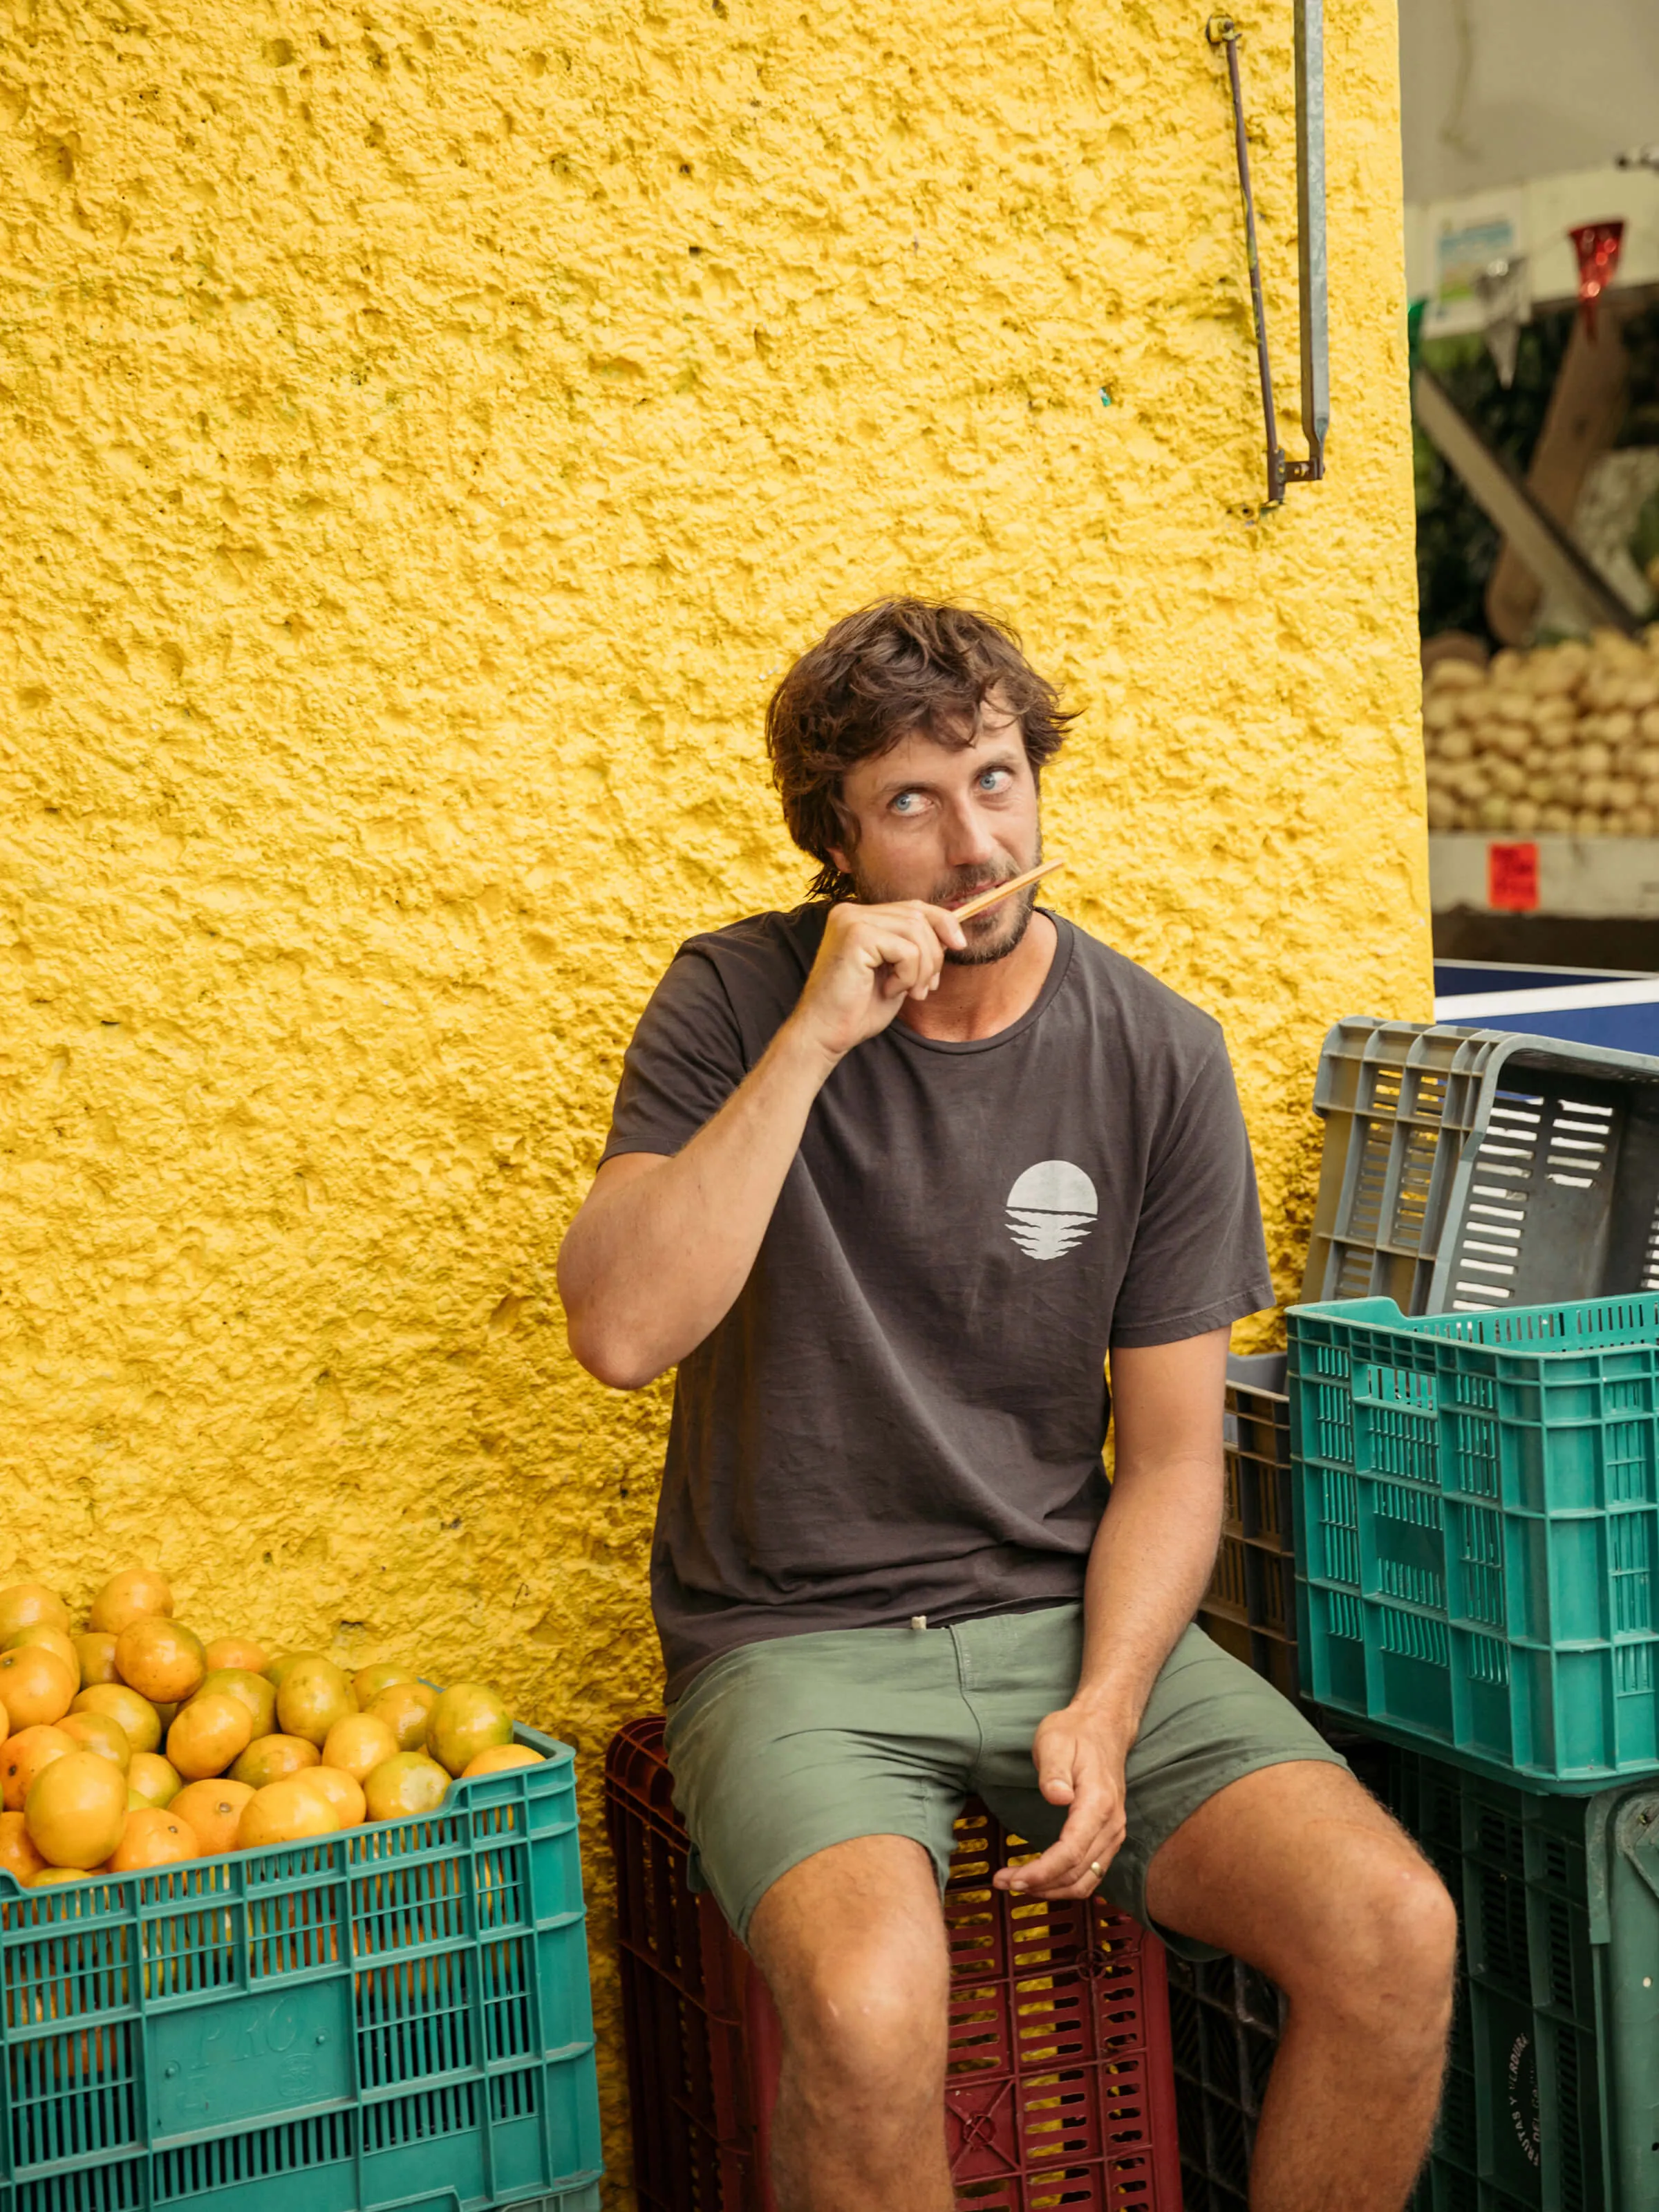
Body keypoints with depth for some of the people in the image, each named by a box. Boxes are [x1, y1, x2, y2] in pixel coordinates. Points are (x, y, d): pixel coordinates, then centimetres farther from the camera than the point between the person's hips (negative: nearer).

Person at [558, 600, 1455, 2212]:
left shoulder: (1157, 1058, 1)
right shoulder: (738, 1004, -3)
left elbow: (1169, 1458, 3)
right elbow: (621, 1332, -18)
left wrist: (1103, 1708, -13)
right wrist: (816, 1037, -20)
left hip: (1070, 1614, 3)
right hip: (797, 1638, -2)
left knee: (1395, 1931, -19)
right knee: (871, 2007, -32)